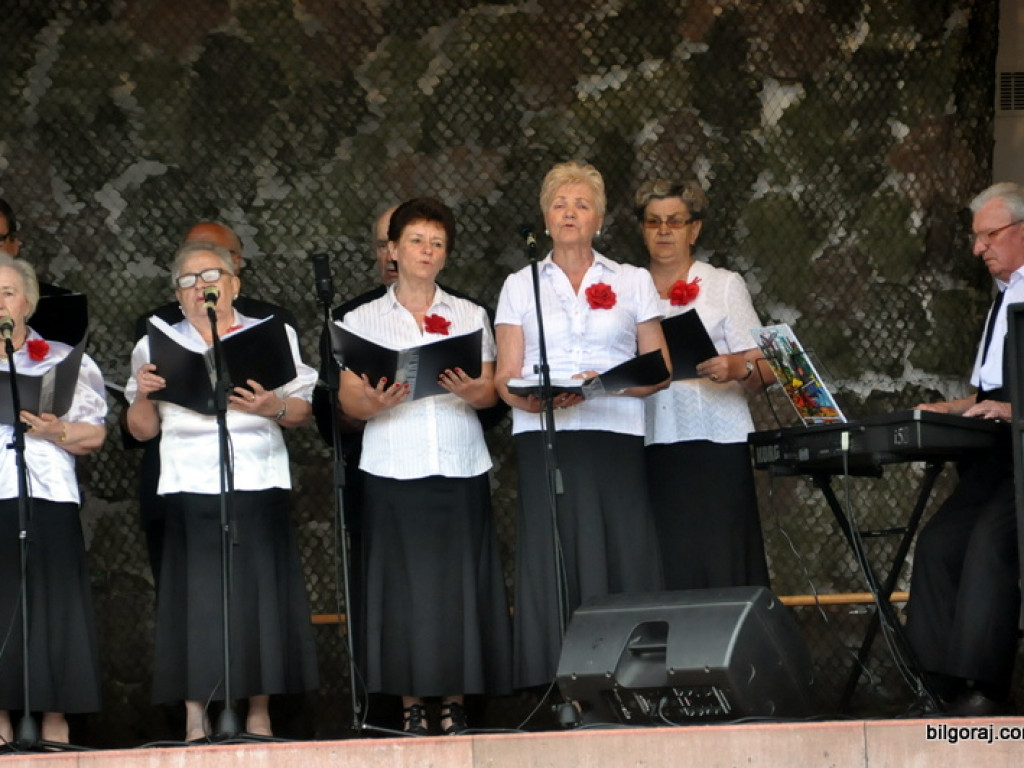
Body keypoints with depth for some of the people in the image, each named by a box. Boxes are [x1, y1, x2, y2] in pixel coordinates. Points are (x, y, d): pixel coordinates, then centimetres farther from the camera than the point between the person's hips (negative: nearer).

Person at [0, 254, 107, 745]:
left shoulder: (64, 361, 13)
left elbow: (95, 434, 7)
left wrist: (55, 431, -11)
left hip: (45, 501, -1)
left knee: (49, 607, -5)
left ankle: (54, 726, -3)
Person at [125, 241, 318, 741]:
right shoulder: (158, 347, 14)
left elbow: (303, 412, 9)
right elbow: (142, 429, 12)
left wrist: (274, 408, -11)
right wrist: (143, 395, -8)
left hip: (257, 486, 0)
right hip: (190, 488, 0)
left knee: (259, 593, -4)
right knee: (196, 598, -6)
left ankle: (259, 715, 0)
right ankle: (195, 717, -6)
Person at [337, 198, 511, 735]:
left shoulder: (469, 316, 15)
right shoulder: (363, 319, 11)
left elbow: (490, 392, 7)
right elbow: (348, 398, 2)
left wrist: (469, 389, -16)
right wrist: (374, 402, -20)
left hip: (461, 469, 1)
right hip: (392, 469, -1)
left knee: (457, 583, -4)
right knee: (402, 585, -6)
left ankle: (455, 701, 0)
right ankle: (410, 704, -2)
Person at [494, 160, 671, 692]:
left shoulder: (633, 283, 13)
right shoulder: (520, 286, 14)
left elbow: (659, 370, 7)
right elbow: (506, 377, 7)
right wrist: (532, 400, -15)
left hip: (615, 435, 0)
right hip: (544, 440, 0)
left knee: (620, 555, -9)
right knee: (552, 558, -9)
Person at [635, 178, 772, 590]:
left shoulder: (724, 285, 11)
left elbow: (765, 369, 3)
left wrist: (737, 369, -19)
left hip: (714, 445, -2)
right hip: (649, 446, 2)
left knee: (718, 566, -9)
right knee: (664, 572, -7)